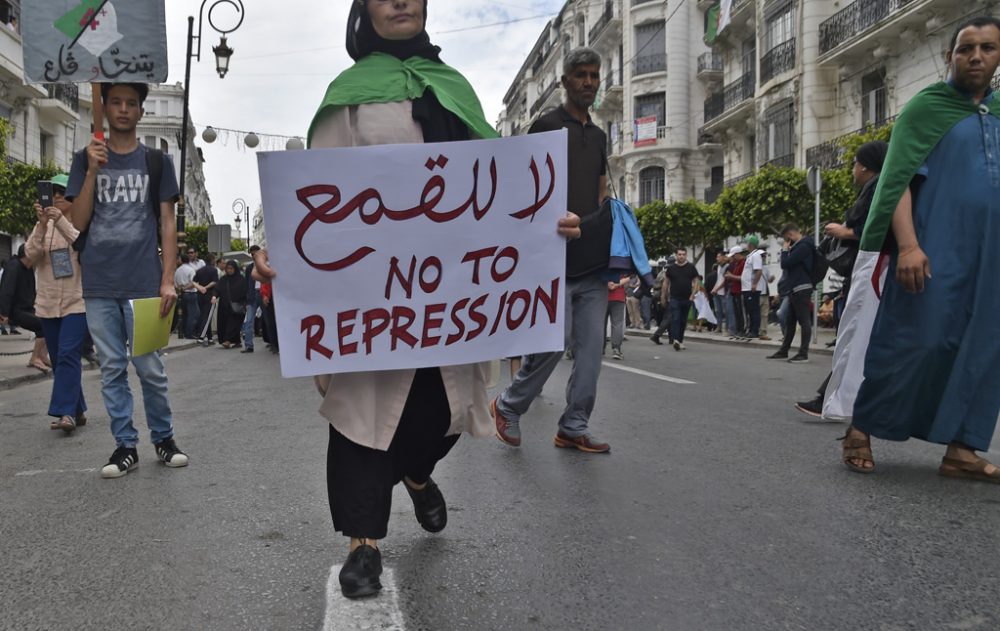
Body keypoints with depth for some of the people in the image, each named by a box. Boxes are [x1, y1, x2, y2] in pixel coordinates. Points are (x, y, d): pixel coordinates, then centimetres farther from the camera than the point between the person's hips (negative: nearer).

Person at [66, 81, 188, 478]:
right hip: (99, 285, 2)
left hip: (144, 283, -2)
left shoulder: (156, 162, 7)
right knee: (112, 370, 6)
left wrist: (168, 279, -4)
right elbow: (78, 222, 4)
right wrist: (93, 171, -8)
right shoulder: (85, 160, 10)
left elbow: (167, 222, 4)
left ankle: (163, 438, 15)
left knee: (150, 369, 1)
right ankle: (125, 445, 13)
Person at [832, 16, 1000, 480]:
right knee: (914, 340, -8)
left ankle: (960, 449, 8)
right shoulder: (927, 106, 0)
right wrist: (907, 244, -22)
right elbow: (897, 178, -9)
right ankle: (860, 428, 5)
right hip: (934, 249, -5)